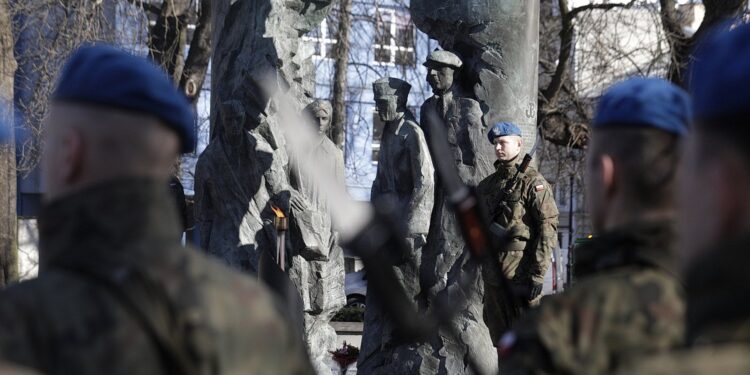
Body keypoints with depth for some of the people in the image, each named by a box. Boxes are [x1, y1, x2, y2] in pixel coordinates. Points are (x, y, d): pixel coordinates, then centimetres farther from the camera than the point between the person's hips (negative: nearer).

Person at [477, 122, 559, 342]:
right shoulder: (487, 185, 15)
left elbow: (548, 229, -12)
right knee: (500, 341, 13)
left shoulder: (533, 183, -6)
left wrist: (538, 275, -17)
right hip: (492, 274, 7)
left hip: (520, 274, -7)